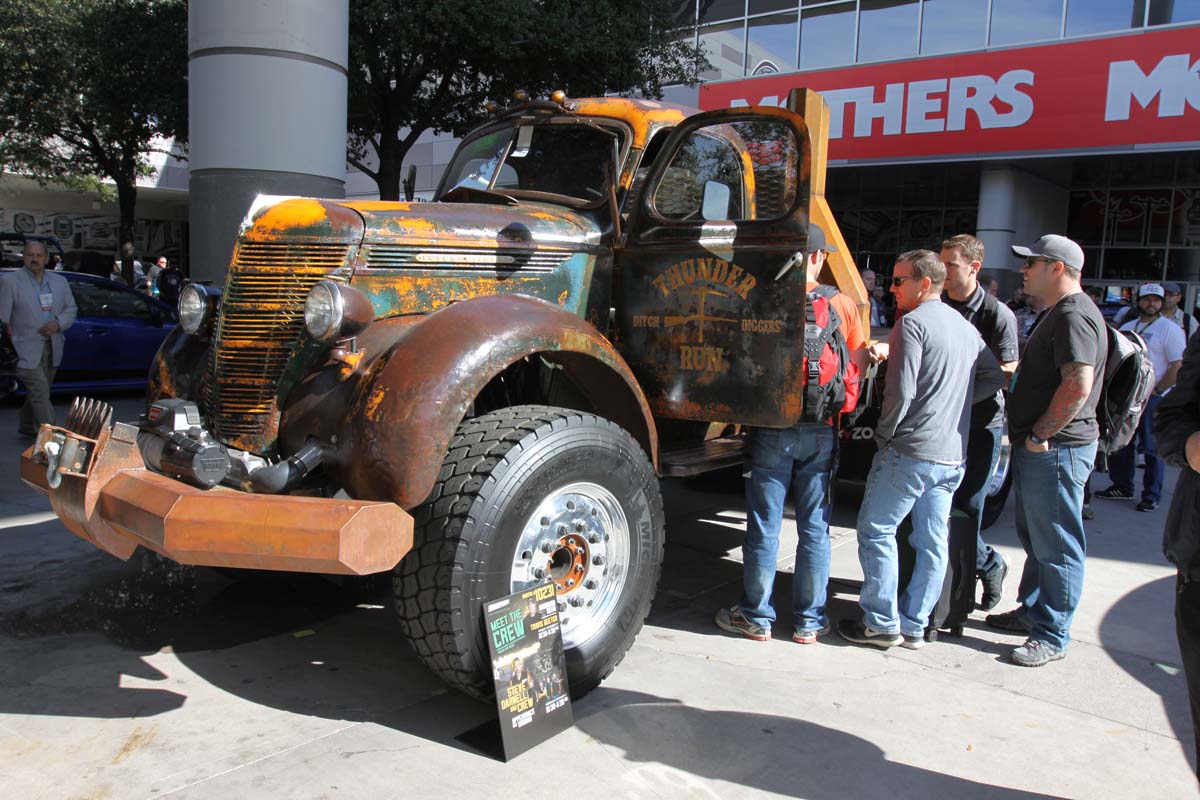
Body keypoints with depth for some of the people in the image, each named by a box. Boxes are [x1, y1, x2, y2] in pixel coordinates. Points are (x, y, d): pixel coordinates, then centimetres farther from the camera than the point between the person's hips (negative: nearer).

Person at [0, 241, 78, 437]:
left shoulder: (60, 281, 11)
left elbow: (71, 308, 14)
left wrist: (58, 324, -7)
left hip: (52, 347, 5)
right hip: (26, 349, -5)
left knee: (37, 393, 18)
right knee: (41, 394, -11)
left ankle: (26, 427, 36)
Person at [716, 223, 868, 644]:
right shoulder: (842, 304, -3)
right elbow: (861, 364, 7)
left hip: (772, 428, -1)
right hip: (822, 432, 2)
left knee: (763, 527, 8)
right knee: (815, 529, 11)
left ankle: (757, 617, 19)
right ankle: (808, 621, 20)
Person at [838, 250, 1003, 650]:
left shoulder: (913, 323, -11)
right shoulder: (966, 327, 14)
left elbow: (901, 392, -17)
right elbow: (995, 377, 20)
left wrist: (884, 432, -3)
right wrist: (952, 402, 15)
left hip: (910, 451, -8)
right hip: (952, 455, 8)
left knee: (876, 531, 4)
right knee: (932, 542, 11)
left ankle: (882, 623, 8)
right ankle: (914, 626, 20)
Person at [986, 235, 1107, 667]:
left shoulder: (1074, 315, -17)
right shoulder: (1059, 313, 18)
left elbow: (1078, 385, -28)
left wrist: (1039, 435, -20)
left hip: (1056, 450, -11)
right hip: (1039, 449, 11)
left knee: (1056, 545, -2)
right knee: (1035, 537, 20)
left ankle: (1052, 636, 7)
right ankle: (1032, 611, 34)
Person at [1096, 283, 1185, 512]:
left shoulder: (1170, 329, -4)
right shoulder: (1127, 328, 14)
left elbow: (1178, 366, -10)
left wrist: (1157, 391, -14)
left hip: (1153, 398, -6)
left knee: (1152, 448, -1)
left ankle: (1152, 495, 8)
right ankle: (1122, 487, 23)